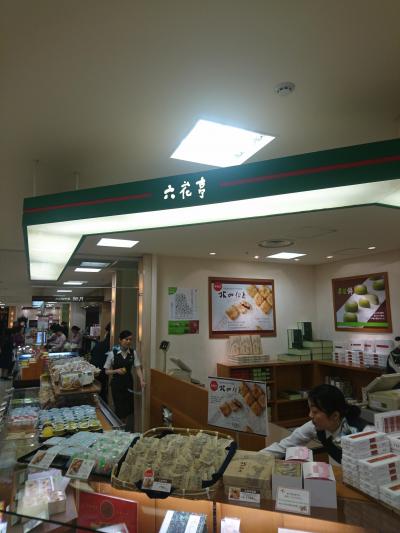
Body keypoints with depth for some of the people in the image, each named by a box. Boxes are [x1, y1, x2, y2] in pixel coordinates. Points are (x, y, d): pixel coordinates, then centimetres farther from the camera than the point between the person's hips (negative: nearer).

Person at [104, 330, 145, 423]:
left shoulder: (133, 353, -3)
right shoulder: (113, 353, -11)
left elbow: (137, 368, -6)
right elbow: (107, 371, -4)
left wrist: (142, 380, -21)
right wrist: (117, 371, -22)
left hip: (129, 383, 3)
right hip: (117, 384, -3)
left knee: (128, 409, 11)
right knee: (120, 410, 0)